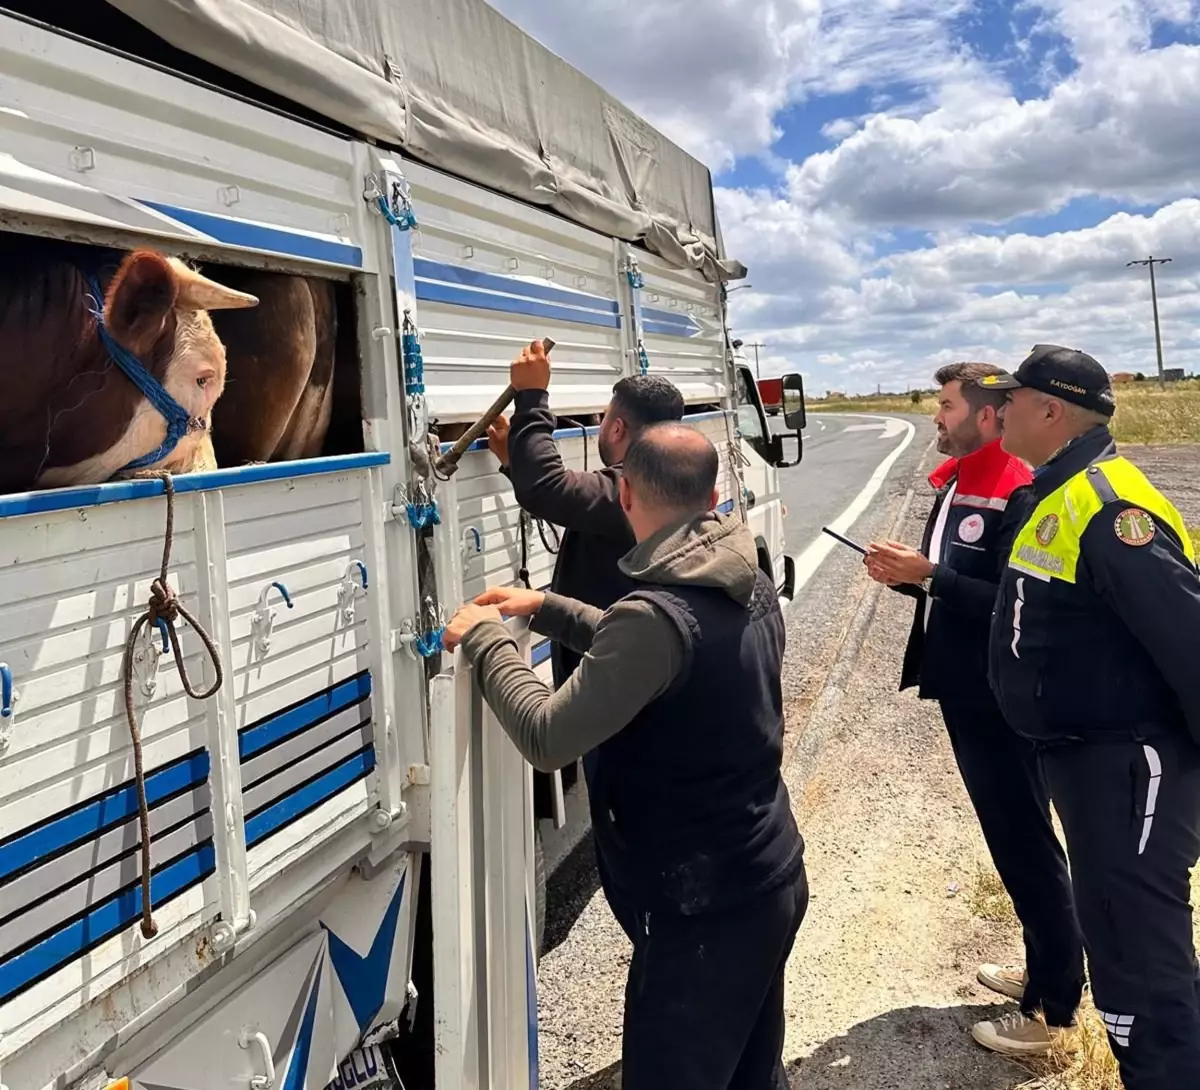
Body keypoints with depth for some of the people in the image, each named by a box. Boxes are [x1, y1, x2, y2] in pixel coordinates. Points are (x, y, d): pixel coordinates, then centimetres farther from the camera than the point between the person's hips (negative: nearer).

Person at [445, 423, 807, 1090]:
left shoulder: (659, 614, -27)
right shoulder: (749, 586, 2)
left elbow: (546, 739, -24)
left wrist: (487, 638, -11)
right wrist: (547, 609, 14)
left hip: (707, 907, -9)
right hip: (770, 878, 9)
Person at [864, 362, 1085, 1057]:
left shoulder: (1019, 496, -18)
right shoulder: (954, 488, 11)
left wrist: (928, 575, -26)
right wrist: (906, 575, 0)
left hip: (1002, 701, -10)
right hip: (964, 692, 10)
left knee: (1027, 844, 1)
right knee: (1010, 839, 20)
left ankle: (1055, 1008, 16)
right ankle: (1046, 970, 36)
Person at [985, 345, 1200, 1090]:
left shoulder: (1105, 503, -23)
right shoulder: (1059, 495, 10)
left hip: (1128, 758, -11)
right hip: (1083, 748, 11)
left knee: (1135, 957, -7)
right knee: (1121, 936, 25)